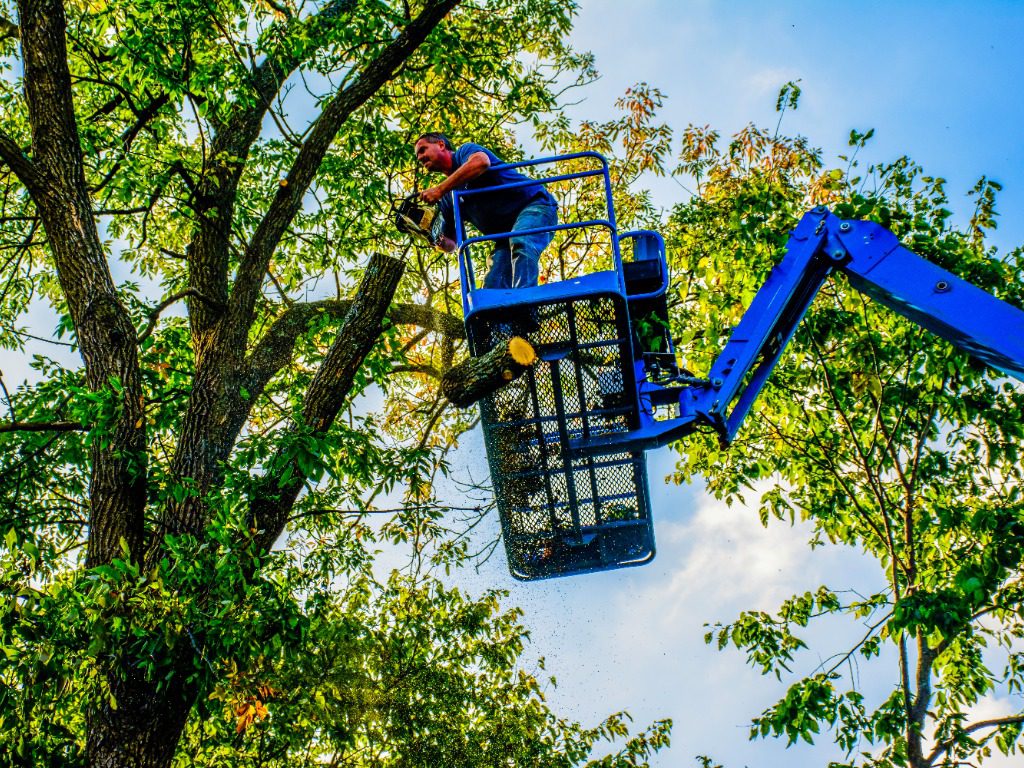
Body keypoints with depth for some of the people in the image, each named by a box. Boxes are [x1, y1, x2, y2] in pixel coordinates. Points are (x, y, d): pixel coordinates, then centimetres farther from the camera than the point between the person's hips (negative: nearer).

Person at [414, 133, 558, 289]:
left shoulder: (465, 151, -2)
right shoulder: (447, 198, 16)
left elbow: (481, 161, -29)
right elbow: (450, 245, 14)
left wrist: (439, 189, -25)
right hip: (507, 236, 8)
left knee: (520, 244, -36)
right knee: (493, 284, -8)